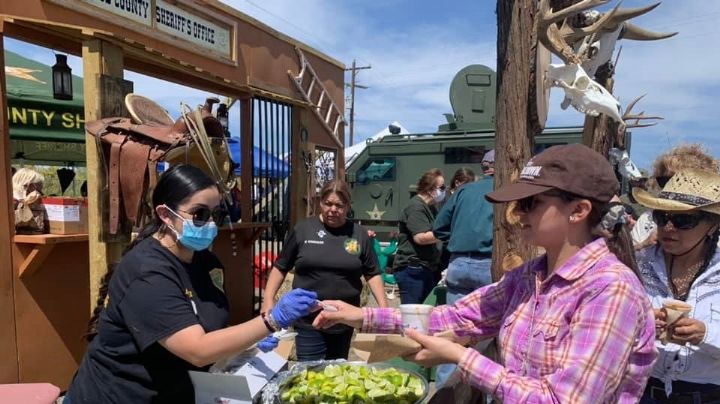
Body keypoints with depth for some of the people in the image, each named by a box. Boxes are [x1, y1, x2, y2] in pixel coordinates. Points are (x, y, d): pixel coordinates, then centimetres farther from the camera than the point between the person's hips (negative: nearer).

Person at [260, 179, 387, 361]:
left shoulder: (359, 234, 1)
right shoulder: (302, 229, -2)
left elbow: (372, 274, 5)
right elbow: (280, 267, 4)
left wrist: (384, 307, -3)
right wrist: (268, 300, -5)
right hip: (309, 321, -1)